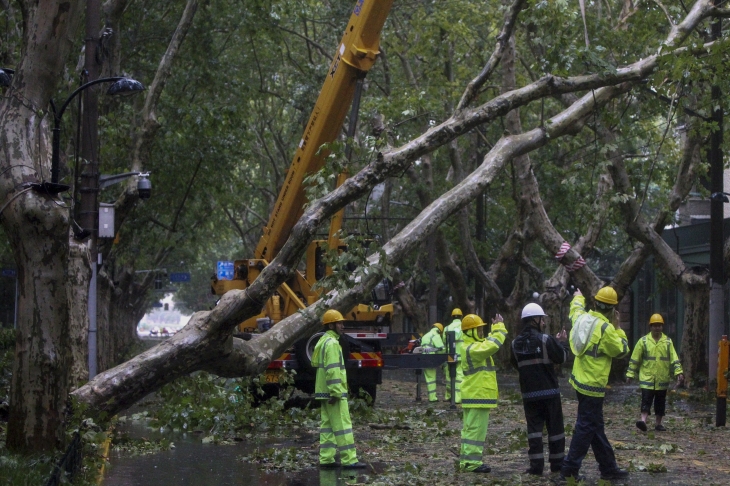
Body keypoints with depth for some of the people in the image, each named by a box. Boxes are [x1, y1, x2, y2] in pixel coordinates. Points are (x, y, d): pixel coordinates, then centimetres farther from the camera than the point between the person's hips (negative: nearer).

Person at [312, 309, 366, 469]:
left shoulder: (323, 341, 18)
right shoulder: (332, 343, -14)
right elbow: (333, 370, -22)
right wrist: (335, 392, -24)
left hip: (324, 392, 10)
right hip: (334, 392, -10)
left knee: (327, 425, 10)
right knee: (342, 425, -9)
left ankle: (326, 458, 10)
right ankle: (349, 460, -10)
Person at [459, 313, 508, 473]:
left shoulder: (472, 346, 15)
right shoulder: (473, 349, -19)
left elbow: (488, 342, 26)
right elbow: (493, 344, -29)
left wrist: (496, 328, 16)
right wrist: (499, 327, -18)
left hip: (472, 396, 11)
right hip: (478, 396, -11)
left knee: (469, 428, 12)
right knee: (476, 429, -9)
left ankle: (466, 459, 15)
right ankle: (472, 462, -9)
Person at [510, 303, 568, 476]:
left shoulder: (516, 343, 2)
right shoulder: (546, 339, -13)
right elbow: (562, 358, -8)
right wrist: (562, 342, 8)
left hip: (529, 393, 3)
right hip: (550, 391, -3)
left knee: (534, 428, 4)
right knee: (555, 427, 8)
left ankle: (536, 465, -2)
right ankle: (557, 463, 13)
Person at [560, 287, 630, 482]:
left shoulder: (582, 318, 3)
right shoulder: (606, 328, -20)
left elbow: (575, 309, 29)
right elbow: (622, 350, -7)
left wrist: (578, 297, 50)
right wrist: (618, 327, 2)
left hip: (581, 380, 9)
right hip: (593, 386, -9)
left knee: (596, 428, 14)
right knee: (585, 428, -3)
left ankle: (608, 468, 22)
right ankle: (569, 469, -1)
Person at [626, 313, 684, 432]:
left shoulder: (668, 342, 5)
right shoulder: (643, 341, 0)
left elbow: (674, 359, 3)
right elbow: (634, 359, 3)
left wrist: (679, 372, -9)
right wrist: (630, 374, 1)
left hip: (662, 379, 2)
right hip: (647, 377, -2)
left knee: (660, 402, 9)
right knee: (646, 400, -11)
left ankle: (658, 423, 18)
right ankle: (643, 421, -19)